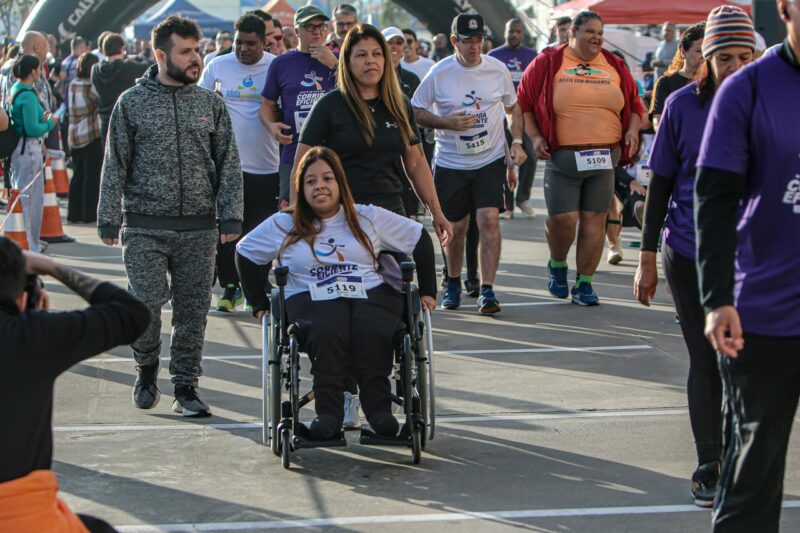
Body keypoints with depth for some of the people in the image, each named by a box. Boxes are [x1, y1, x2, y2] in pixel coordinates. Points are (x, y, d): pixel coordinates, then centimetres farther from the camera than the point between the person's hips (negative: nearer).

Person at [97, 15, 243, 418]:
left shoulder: (211, 103, 8)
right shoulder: (133, 102, 2)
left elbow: (229, 165, 7)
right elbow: (115, 166, 3)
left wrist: (231, 218, -1)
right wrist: (108, 220, -2)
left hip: (199, 229, 2)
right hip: (145, 226, -2)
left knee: (193, 310, 3)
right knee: (145, 303, -7)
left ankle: (186, 387, 13)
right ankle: (147, 368, 20)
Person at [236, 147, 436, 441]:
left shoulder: (368, 218, 17)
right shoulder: (284, 225, 16)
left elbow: (419, 239, 21)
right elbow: (245, 252, 23)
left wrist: (427, 292, 15)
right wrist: (259, 304, 15)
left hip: (371, 295, 1)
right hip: (311, 299, -1)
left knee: (373, 334, -36)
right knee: (327, 331, -38)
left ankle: (378, 407, -33)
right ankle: (328, 413, -38)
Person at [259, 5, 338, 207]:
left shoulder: (336, 59, 10)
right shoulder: (281, 64, 8)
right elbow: (267, 104, 13)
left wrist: (334, 65, -10)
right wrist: (271, 126, -8)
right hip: (294, 156, 0)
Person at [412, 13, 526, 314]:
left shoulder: (498, 69, 0)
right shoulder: (439, 73, -6)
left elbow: (513, 109, 14)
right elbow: (416, 111, 0)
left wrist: (517, 142, 0)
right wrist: (448, 122, -16)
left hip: (491, 159, 0)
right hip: (451, 162, 0)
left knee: (489, 220, -15)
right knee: (456, 227, 9)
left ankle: (487, 291, -14)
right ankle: (453, 284, 32)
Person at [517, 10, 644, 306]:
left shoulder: (615, 67, 12)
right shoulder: (547, 63, 2)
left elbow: (634, 105, 20)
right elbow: (523, 102, 7)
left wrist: (632, 130, 2)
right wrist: (535, 137, -2)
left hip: (604, 158, 3)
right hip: (561, 157, -3)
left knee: (594, 219, 1)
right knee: (562, 218, -9)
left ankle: (584, 284, 10)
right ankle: (557, 266, 22)